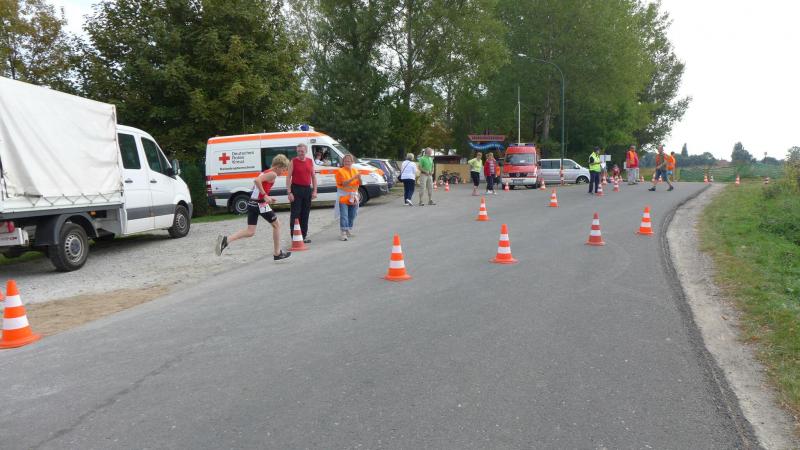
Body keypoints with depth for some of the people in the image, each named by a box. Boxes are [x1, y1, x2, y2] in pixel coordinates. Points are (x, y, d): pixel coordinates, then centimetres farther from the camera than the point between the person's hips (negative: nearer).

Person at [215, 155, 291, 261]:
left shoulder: (265, 172, 20)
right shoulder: (273, 174, -9)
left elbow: (256, 187, 23)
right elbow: (256, 180, -24)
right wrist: (265, 195, -21)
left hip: (252, 203, 8)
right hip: (260, 204, -8)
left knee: (250, 232, 6)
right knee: (276, 225, 11)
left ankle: (225, 240, -13)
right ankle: (277, 253, 18)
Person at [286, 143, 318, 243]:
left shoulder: (310, 161, 10)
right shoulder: (293, 161, -2)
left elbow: (313, 176, 13)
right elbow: (288, 177, -6)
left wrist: (314, 191, 5)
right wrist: (289, 192, -13)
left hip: (307, 189, 5)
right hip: (296, 189, -5)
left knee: (305, 214, 9)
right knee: (295, 214, -4)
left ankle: (304, 235, 18)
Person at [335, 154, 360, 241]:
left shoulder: (355, 171, 12)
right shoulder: (340, 171, -5)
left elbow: (359, 184, 11)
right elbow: (344, 183, -17)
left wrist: (359, 178, -11)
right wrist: (354, 178, -26)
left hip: (353, 196, 6)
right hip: (343, 197, -5)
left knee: (352, 216, 11)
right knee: (344, 216, -10)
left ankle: (349, 231, 25)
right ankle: (343, 233, -12)